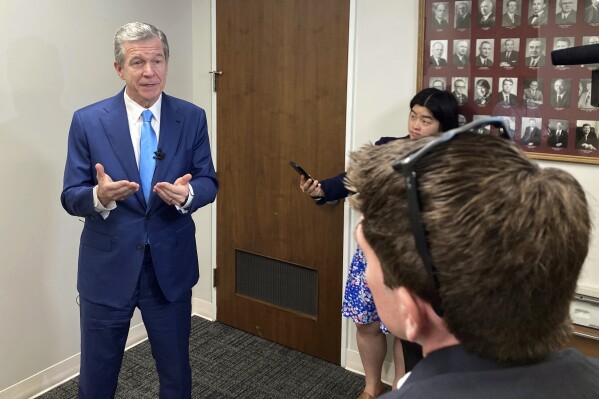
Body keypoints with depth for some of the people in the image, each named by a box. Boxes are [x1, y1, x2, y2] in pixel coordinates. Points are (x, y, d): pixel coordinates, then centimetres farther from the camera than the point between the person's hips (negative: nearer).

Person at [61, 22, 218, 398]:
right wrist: (100, 196, -29)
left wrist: (186, 193, -24)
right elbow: (71, 196, -6)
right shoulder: (88, 120, -7)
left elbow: (208, 181, 0)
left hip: (171, 265, 1)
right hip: (107, 267, -1)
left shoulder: (192, 117, -3)